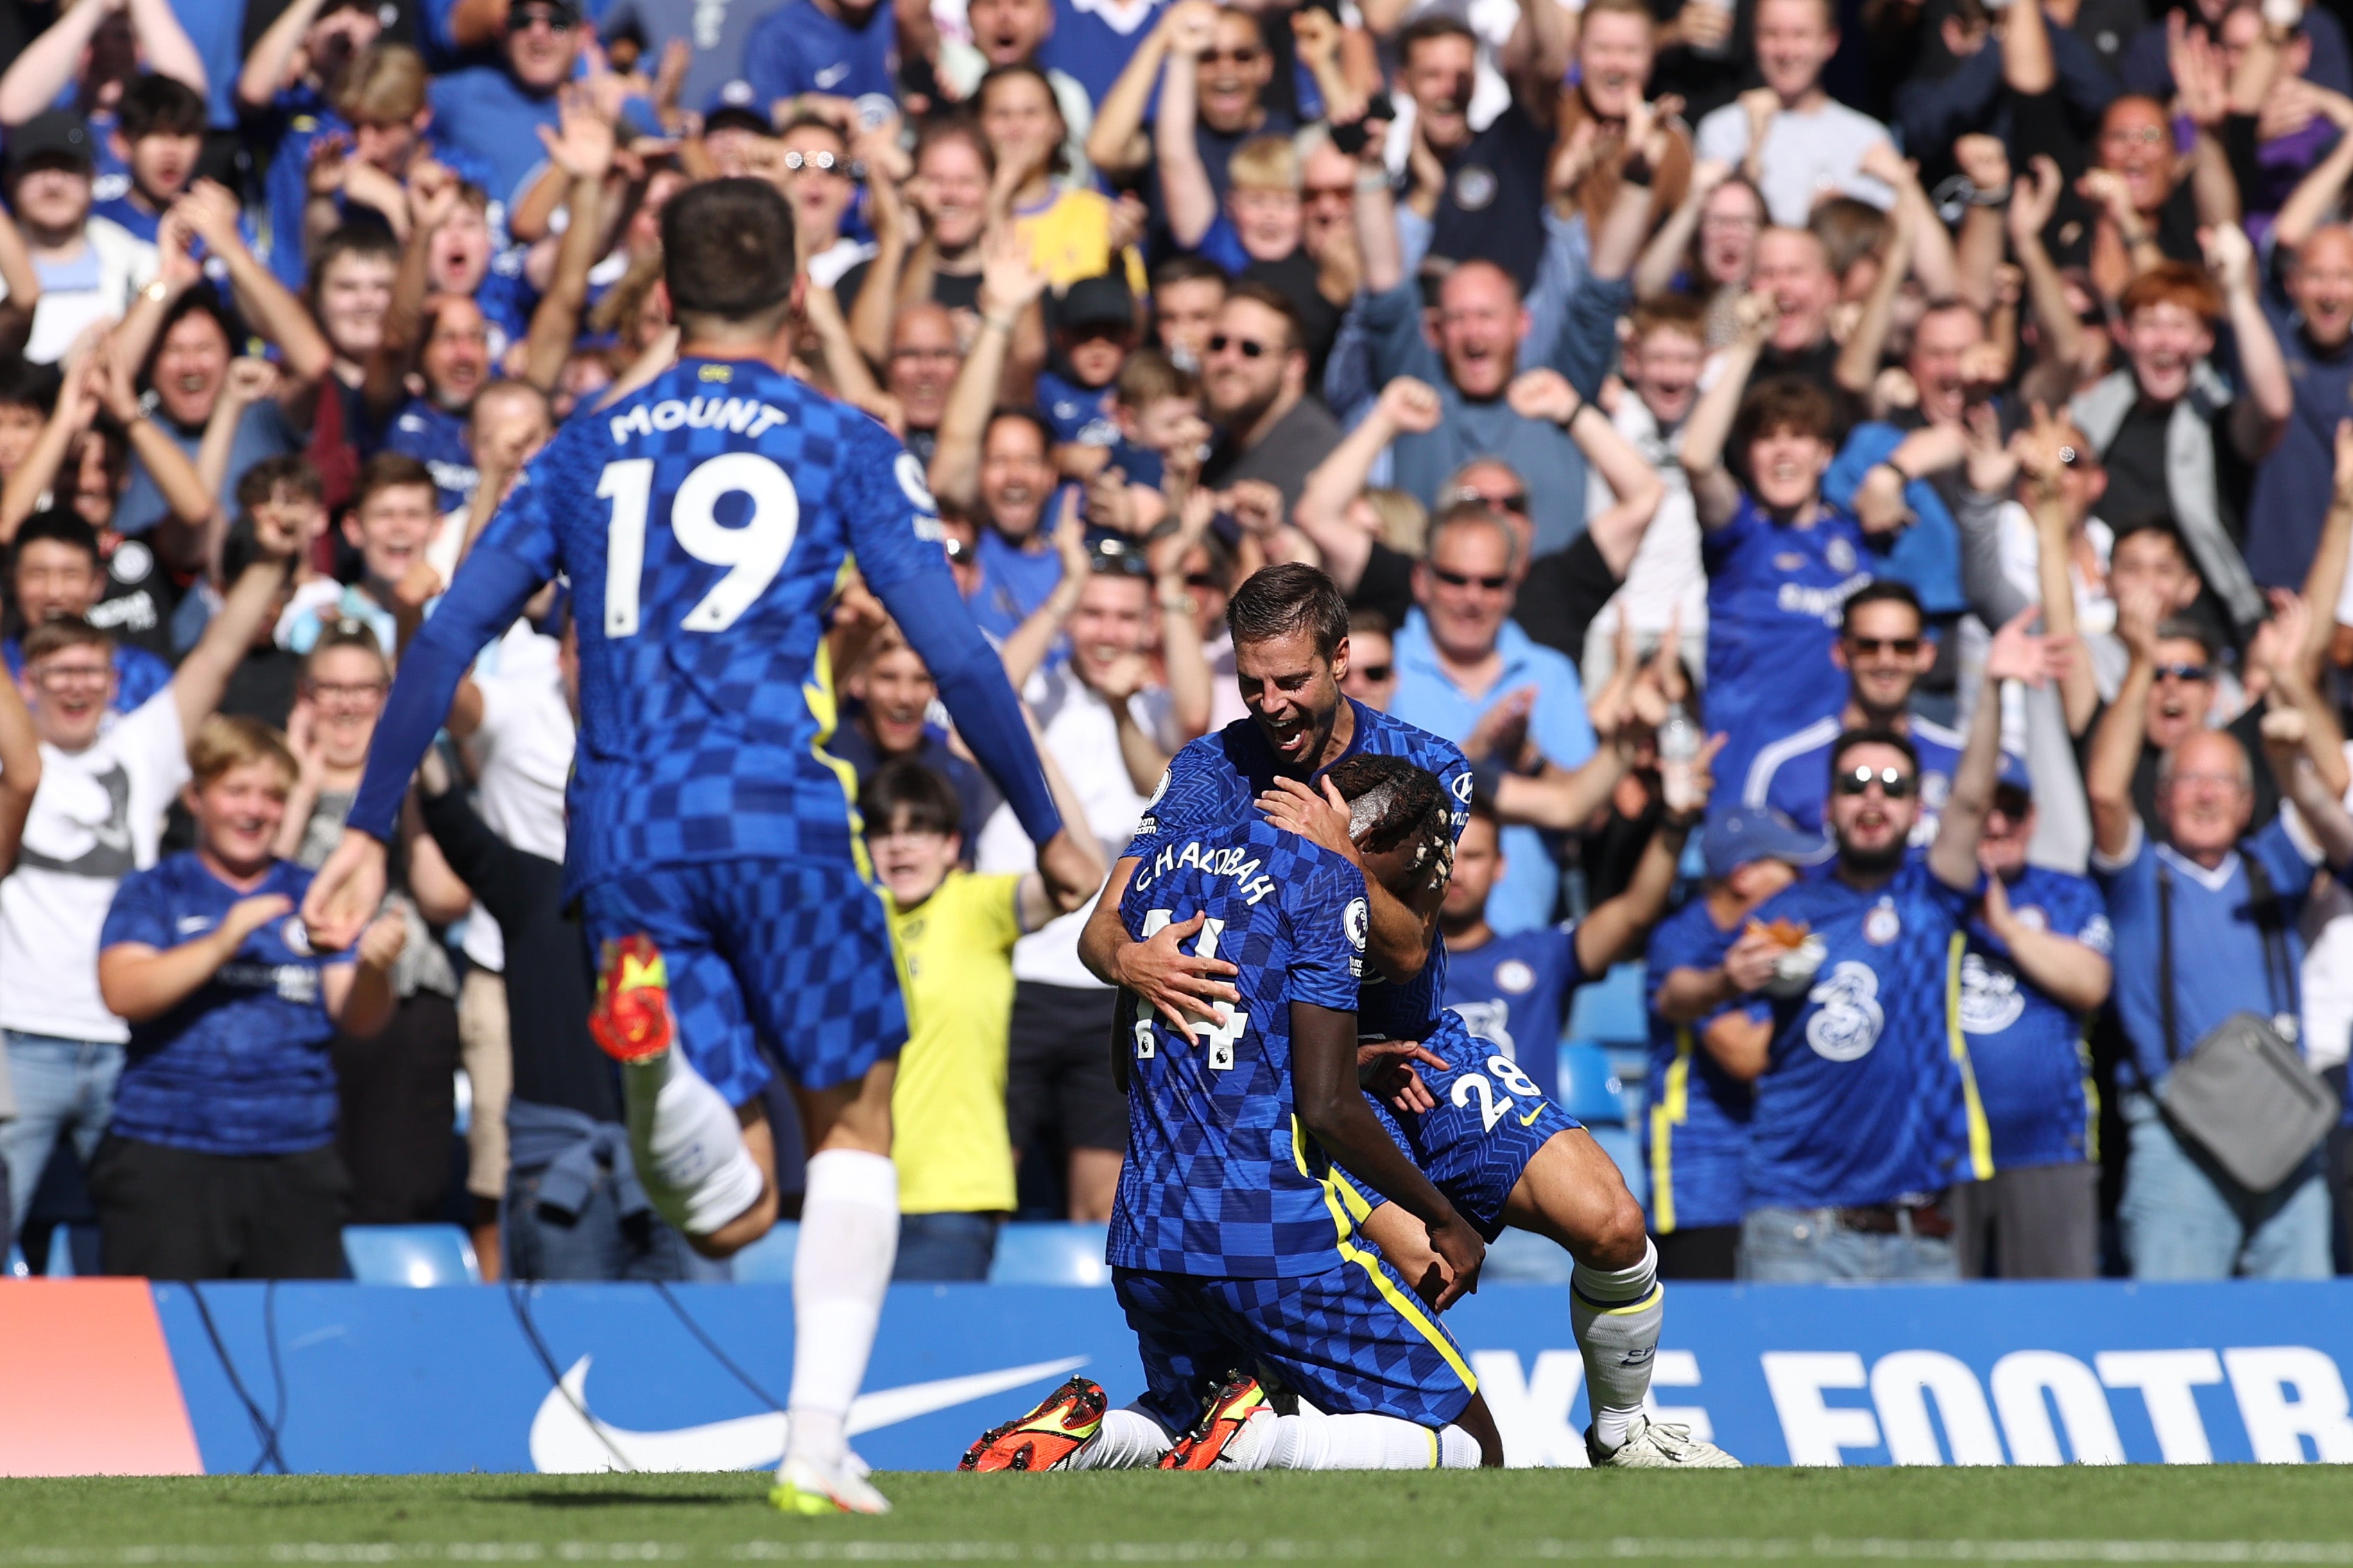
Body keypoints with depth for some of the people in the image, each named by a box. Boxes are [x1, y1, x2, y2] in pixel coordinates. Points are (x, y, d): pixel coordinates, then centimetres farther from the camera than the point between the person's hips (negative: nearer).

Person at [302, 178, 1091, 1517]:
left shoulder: (590, 448, 18)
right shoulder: (843, 445, 8)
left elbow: (448, 637, 12)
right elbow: (957, 654, 1)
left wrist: (371, 831, 16)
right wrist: (1049, 833, 11)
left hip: (623, 835, 3)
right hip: (776, 814, -3)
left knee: (732, 1212, 3)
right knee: (857, 1118, 16)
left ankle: (653, 1056, -32)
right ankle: (820, 1440, 2)